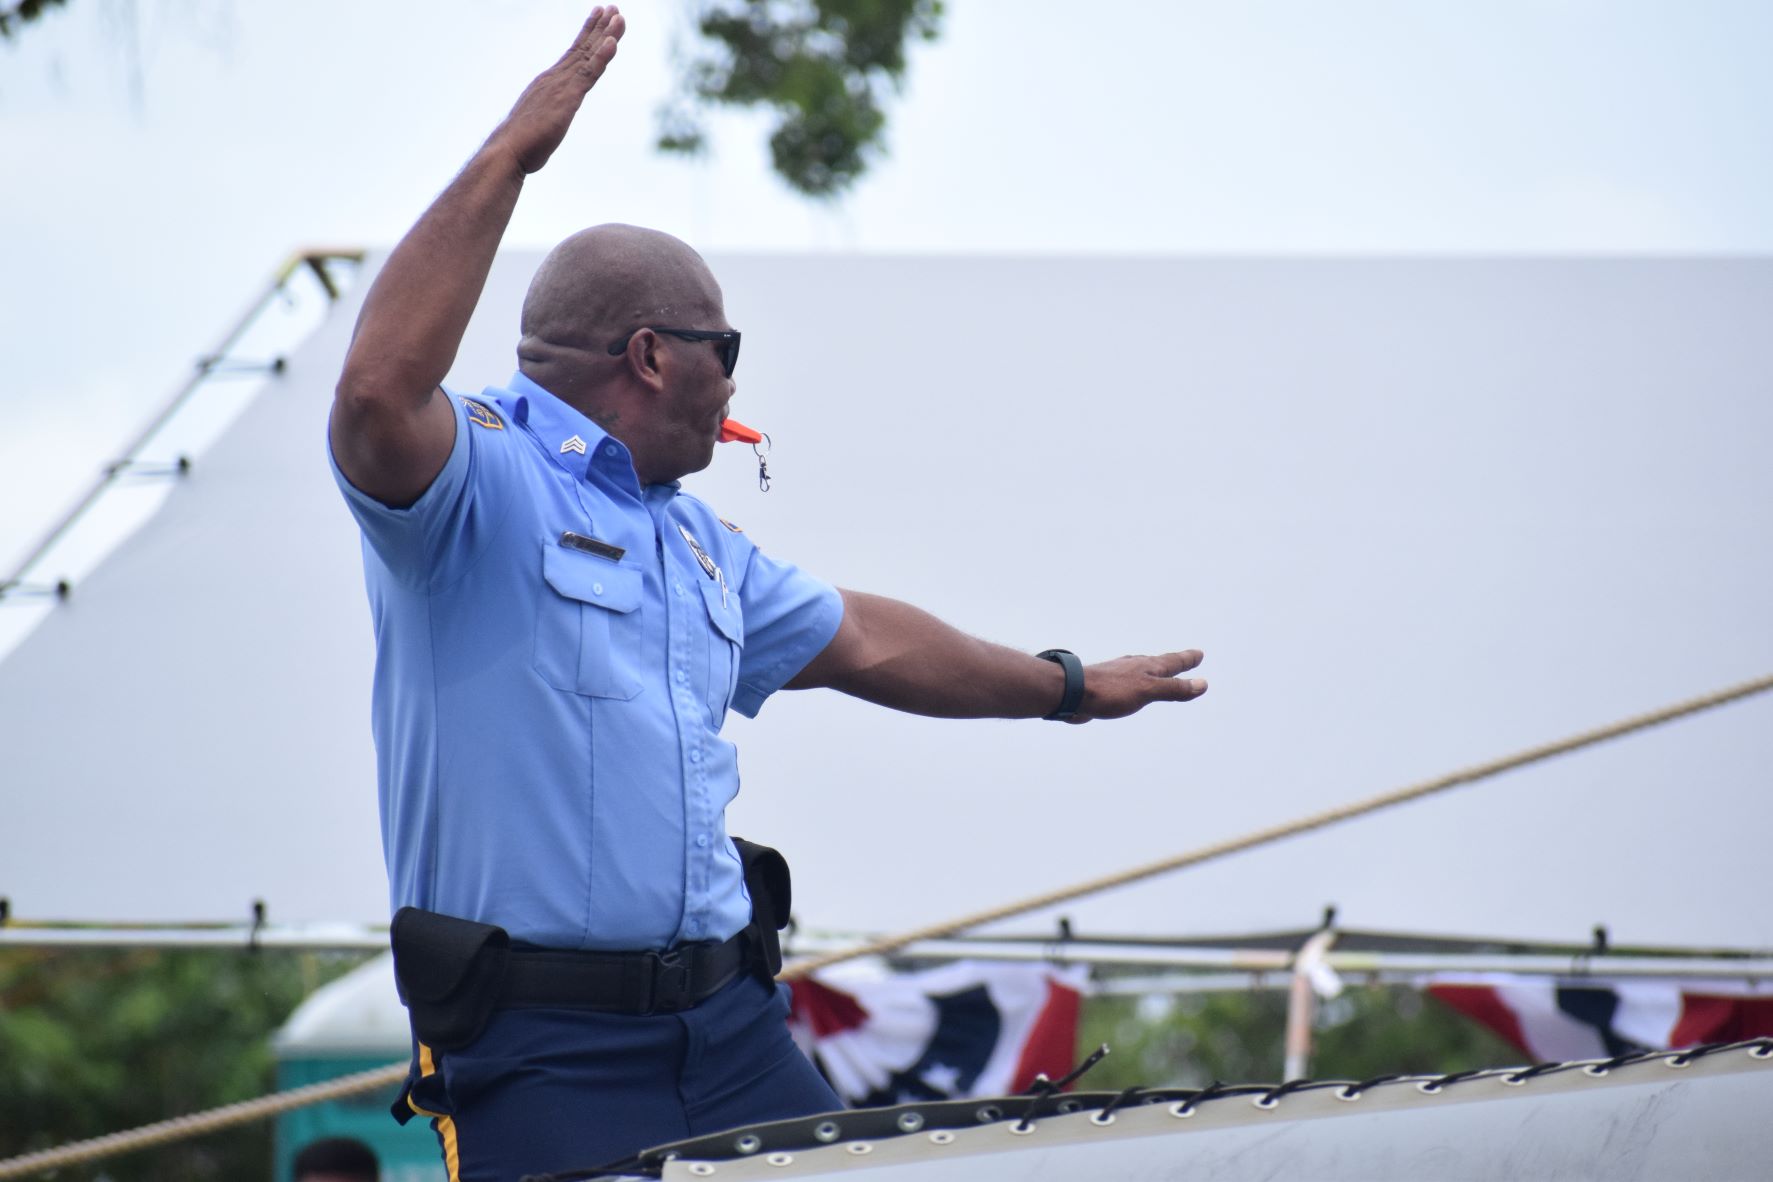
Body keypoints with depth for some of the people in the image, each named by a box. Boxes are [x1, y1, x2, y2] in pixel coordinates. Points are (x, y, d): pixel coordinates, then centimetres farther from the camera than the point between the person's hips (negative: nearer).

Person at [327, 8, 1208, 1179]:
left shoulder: (696, 544, 23)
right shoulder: (484, 480, -7)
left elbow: (861, 641, 37)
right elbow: (379, 393, -29)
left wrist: (1068, 685, 48)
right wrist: (507, 157, -27)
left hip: (728, 1030, 8)